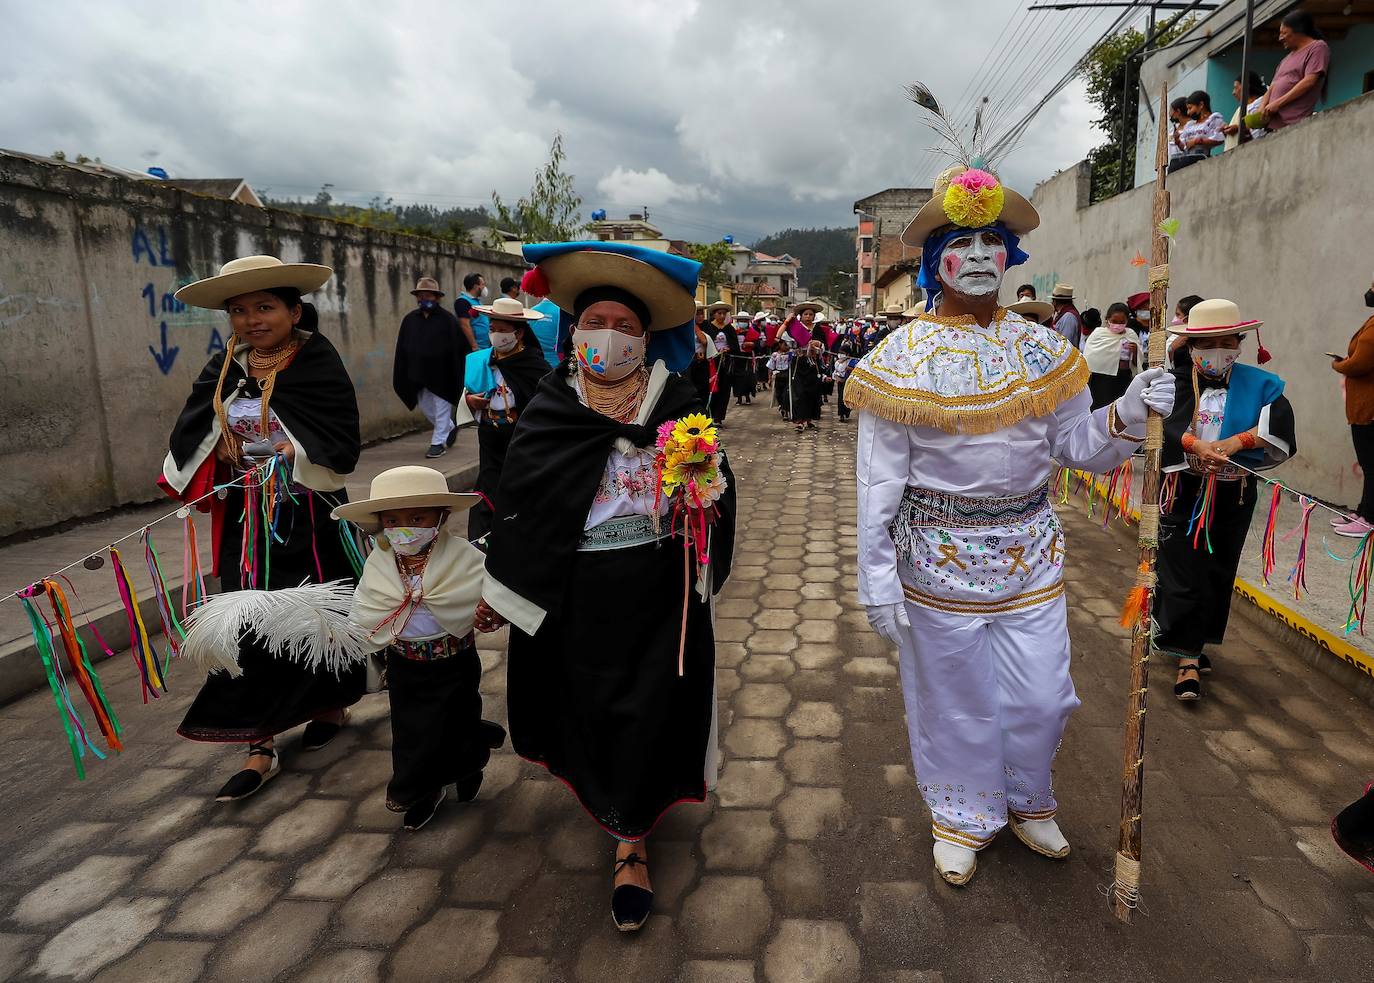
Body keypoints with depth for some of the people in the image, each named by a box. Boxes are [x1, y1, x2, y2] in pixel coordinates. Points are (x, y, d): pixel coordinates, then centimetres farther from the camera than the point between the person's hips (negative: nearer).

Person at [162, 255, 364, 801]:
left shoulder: (319, 364, -10)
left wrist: (291, 457, -21)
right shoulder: (223, 370, 4)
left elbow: (342, 446, -16)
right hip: (247, 519, 4)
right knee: (250, 624, 2)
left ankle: (332, 704, 35)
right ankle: (261, 745, 11)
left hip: (308, 515, -4)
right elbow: (190, 439, 5)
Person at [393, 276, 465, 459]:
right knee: (425, 406, 15)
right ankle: (450, 429, 35)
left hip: (440, 374, -6)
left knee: (441, 408, 2)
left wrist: (457, 375, -11)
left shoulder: (448, 319, -8)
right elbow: (401, 349, 9)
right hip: (417, 374, 6)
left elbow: (457, 350, -8)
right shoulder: (409, 319, 5)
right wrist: (401, 377, 7)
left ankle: (438, 443, 11)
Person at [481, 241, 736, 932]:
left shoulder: (677, 403, -3)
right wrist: (497, 586, 9)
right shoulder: (550, 407, 0)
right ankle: (609, 795, 47)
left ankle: (631, 839, 25)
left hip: (656, 591, -1)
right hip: (574, 595, 2)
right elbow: (516, 495, 6)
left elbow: (716, 487, -1)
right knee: (586, 704, 17)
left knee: (646, 708, 6)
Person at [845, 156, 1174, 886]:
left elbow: (1078, 448, 4)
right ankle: (961, 816, 37)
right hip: (940, 554, -3)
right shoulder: (903, 358, -10)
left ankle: (1026, 802, 42)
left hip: (1032, 551, 4)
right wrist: (877, 579, -12)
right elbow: (878, 482, -11)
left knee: (1041, 696, 13)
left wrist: (1127, 416, -16)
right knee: (955, 700, 11)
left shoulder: (1042, 349, 2)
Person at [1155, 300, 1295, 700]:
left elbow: (1279, 428, -12)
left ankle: (1191, 644, 30)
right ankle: (1188, 658, 6)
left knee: (1218, 575, 12)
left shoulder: (1258, 385, 2)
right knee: (1183, 573, -3)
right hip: (1184, 493, -3)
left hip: (1233, 497, 3)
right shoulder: (1175, 382, -5)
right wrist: (1195, 444, -34)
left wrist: (1237, 441, -27)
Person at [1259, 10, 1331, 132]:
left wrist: (1278, 103, -12)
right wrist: (1261, 109, 2)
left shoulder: (1318, 47, 7)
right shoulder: (1288, 58, 29)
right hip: (1273, 124, 6)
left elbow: (1309, 82, -6)